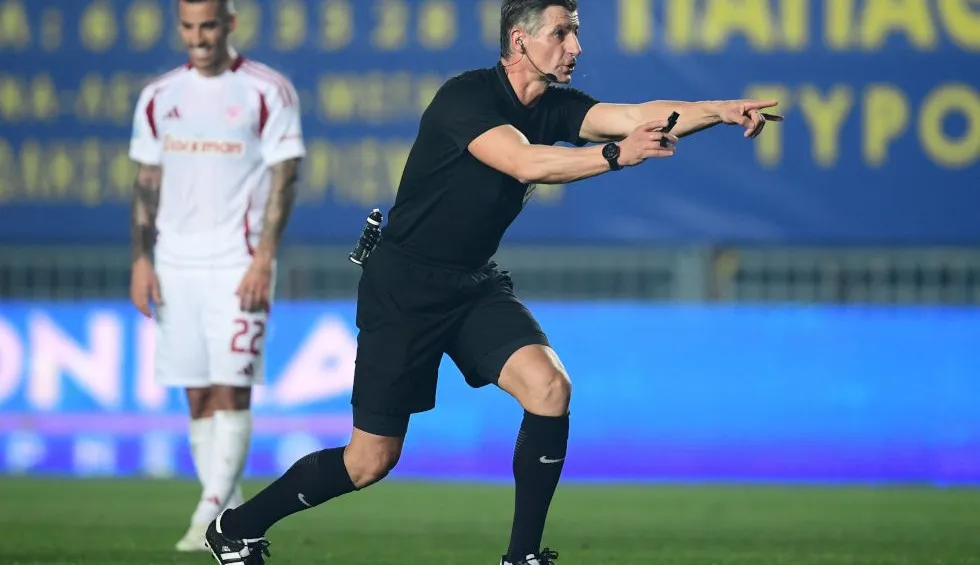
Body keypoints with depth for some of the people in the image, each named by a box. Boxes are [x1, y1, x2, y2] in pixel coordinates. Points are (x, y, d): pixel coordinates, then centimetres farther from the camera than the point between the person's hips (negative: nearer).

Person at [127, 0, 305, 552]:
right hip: (176, 263, 5)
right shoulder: (158, 97, 10)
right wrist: (142, 260, 4)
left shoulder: (268, 92, -4)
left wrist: (263, 259, -14)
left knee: (231, 390, -11)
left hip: (238, 263, -5)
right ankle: (231, 518, 10)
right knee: (198, 397, 5)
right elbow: (147, 183, 13)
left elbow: (284, 179, -6)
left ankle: (209, 517, -15)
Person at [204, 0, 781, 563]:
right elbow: (524, 163, -35)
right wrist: (615, 154, -39)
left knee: (550, 388, -19)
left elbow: (638, 116, -15)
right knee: (372, 461, -1)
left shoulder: (555, 106, -1)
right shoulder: (467, 96, -20)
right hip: (403, 288, -6)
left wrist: (721, 109, -29)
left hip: (475, 285, 6)